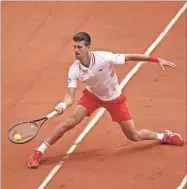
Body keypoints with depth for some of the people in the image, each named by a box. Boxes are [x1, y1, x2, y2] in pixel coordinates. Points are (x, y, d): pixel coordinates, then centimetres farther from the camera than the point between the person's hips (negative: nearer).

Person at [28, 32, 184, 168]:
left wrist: (156, 59, -21)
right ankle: (39, 152, -7)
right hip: (92, 95, 2)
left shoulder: (105, 58, -34)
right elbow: (70, 96, -25)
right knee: (70, 122, -18)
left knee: (134, 136, 2)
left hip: (114, 99, -2)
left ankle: (163, 136, 33)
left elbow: (129, 57, -21)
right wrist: (63, 105, -49)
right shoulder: (74, 70, -24)